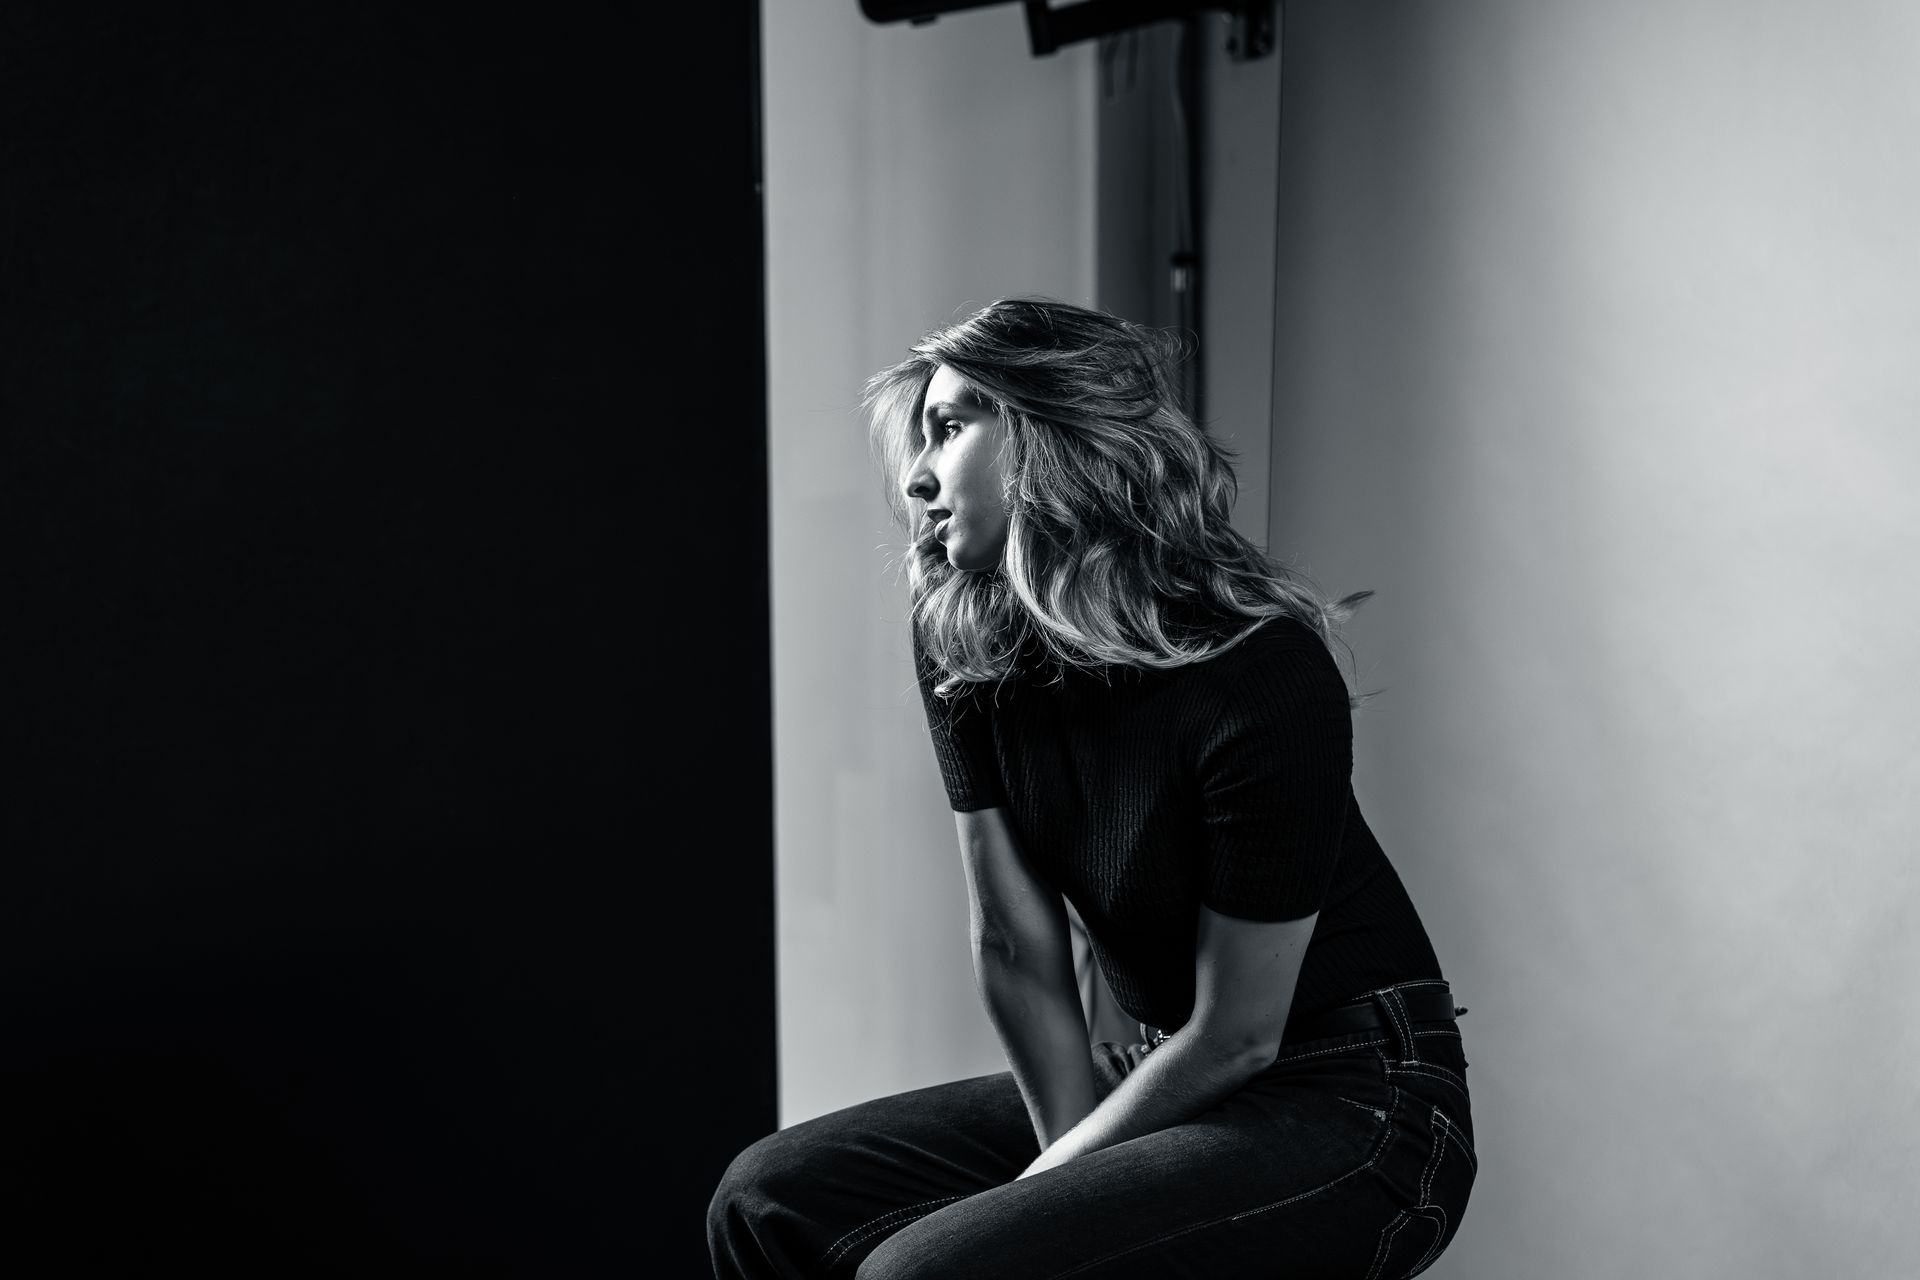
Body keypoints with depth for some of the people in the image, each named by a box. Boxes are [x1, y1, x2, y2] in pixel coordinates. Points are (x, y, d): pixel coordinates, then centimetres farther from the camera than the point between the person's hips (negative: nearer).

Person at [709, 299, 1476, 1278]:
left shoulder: (1264, 673, -23)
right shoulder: (961, 649, -3)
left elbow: (1237, 1034, -17)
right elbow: (1015, 948, -2)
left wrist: (1046, 1184, -10)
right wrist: (1071, 1158, -8)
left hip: (1349, 1100, -7)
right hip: (1174, 1078, 7)